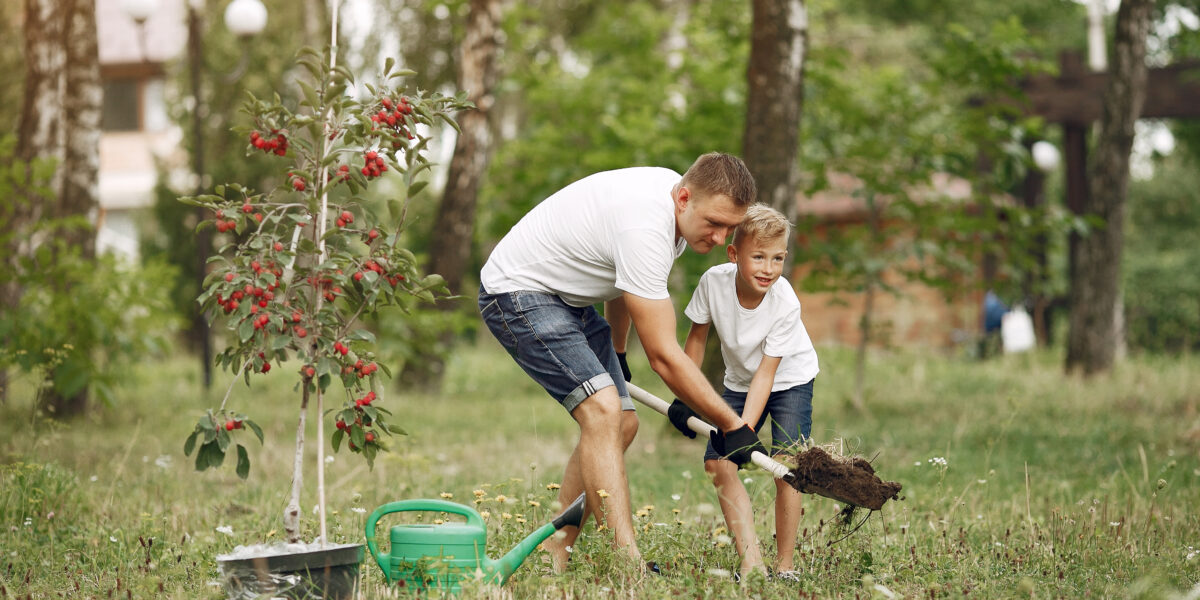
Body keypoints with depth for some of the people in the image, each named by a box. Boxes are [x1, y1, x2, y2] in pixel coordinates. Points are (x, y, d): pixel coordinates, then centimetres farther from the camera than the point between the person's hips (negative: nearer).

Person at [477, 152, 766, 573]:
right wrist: (731, 425, -24)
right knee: (602, 411, -25)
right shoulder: (645, 230, -33)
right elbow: (664, 357, -30)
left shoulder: (673, 189, -2)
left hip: (568, 298, 11)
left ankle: (553, 552, 11)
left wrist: (616, 351, 30)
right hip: (517, 293, -10)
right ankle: (630, 566, -30)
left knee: (621, 426, 6)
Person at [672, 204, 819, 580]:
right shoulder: (714, 281, -24)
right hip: (740, 380, 4)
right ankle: (751, 561, -8)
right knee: (718, 463, -9)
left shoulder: (786, 303, -31)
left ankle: (785, 565, -7)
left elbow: (766, 372, -29)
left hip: (790, 378, -4)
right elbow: (697, 337, -6)